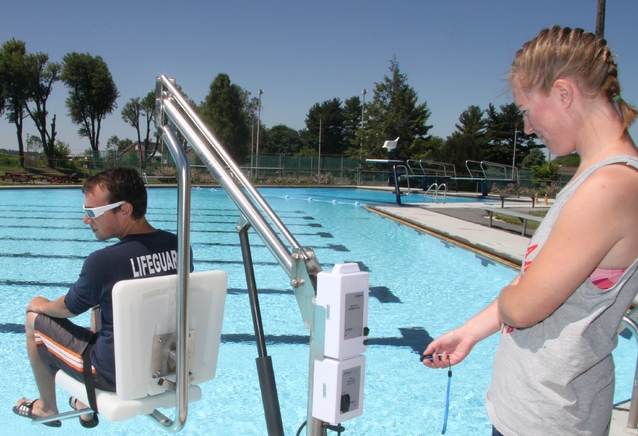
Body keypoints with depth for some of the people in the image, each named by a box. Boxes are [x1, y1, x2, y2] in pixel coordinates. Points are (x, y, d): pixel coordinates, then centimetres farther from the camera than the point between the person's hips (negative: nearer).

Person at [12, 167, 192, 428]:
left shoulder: (103, 261, -26)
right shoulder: (179, 247, -10)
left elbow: (68, 309, -5)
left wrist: (40, 306, 17)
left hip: (117, 373, -5)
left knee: (34, 320, 15)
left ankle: (46, 408, 37)